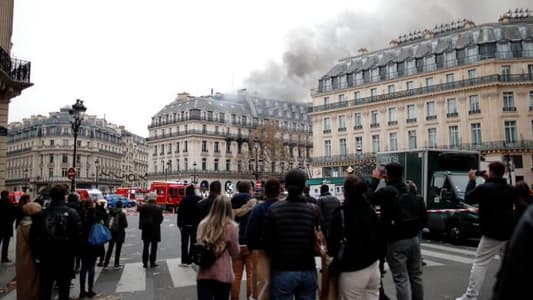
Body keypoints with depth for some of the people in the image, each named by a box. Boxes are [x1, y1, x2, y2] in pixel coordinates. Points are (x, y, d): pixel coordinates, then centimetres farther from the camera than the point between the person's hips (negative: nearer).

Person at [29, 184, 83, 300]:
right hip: (65, 258, -2)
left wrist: (37, 254, 11)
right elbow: (78, 236, -13)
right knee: (64, 290, 8)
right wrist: (74, 252, 1)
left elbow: (33, 237, 0)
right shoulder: (72, 213, -10)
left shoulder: (41, 214, -2)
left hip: (45, 258, 2)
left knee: (45, 290, 14)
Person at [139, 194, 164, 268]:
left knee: (145, 246, 11)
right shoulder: (158, 208, -12)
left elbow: (140, 218, 0)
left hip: (146, 229, 3)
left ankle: (145, 263, 12)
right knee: (154, 246, 5)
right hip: (155, 229, -3)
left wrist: (141, 226, 9)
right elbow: (161, 219, -3)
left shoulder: (143, 207, -4)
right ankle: (152, 262, 6)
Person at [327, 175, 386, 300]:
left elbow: (333, 246, -14)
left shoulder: (341, 213, -15)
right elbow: (381, 240, 7)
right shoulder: (371, 211, 2)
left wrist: (331, 251, 6)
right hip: (373, 269, 6)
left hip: (353, 272, -6)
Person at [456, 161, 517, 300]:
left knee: (479, 263, -4)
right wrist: (489, 181, 19)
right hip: (509, 232, 6)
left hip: (492, 233, -6)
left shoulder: (484, 188, -15)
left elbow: (468, 198, -2)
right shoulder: (511, 189, 5)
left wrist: (471, 180, 9)